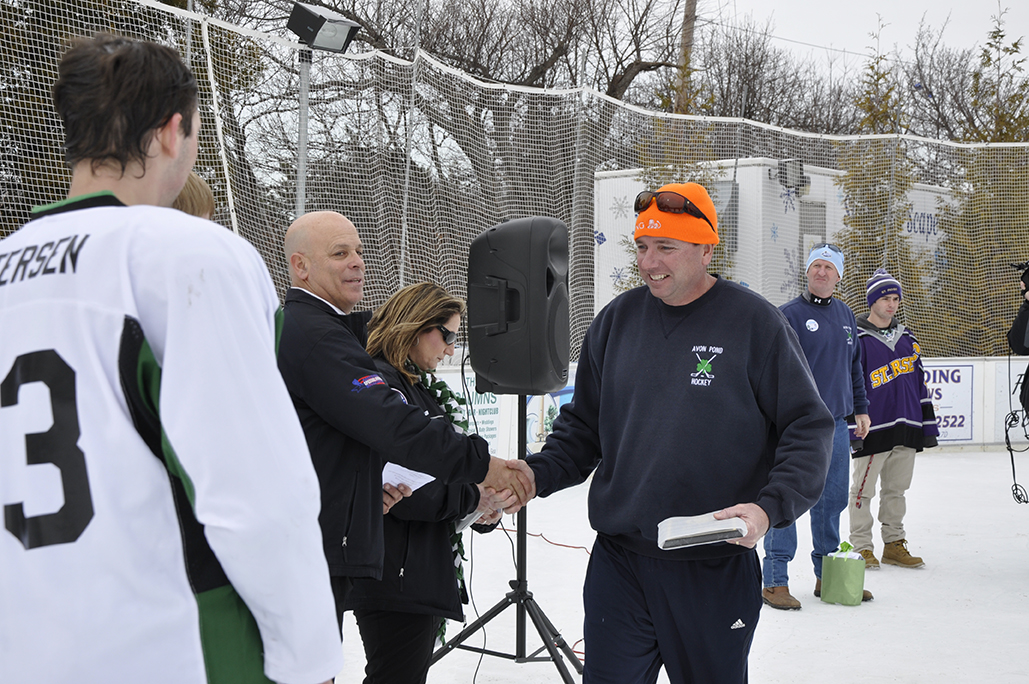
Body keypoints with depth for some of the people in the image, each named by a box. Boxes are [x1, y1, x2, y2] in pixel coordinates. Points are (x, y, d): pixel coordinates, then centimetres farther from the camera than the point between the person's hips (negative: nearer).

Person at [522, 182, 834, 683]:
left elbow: (808, 429, -4)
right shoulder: (618, 319, 7)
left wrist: (770, 506, -19)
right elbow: (582, 426, 15)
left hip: (716, 571, -3)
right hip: (618, 562, 3)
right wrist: (536, 474, -3)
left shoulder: (754, 322, -5)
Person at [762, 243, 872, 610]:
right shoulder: (788, 315, -6)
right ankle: (775, 581, -1)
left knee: (833, 500, 12)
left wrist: (860, 409, 21)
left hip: (836, 425, 6)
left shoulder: (845, 315, 15)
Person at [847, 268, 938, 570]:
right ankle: (862, 547, 9)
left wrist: (928, 426, 14)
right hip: (873, 429, -6)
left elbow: (919, 383, 18)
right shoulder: (857, 338, -6)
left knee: (896, 488, 12)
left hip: (905, 428, 6)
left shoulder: (906, 338, 14)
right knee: (863, 490, 0)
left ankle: (894, 545, 21)